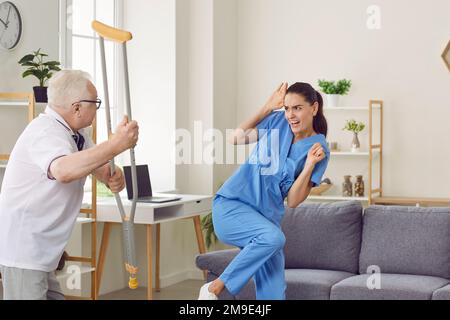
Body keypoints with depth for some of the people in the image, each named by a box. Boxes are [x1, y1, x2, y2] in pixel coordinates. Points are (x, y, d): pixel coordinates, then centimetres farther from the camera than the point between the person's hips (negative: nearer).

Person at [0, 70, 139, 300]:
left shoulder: (76, 132, 11)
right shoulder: (46, 132, -20)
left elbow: (98, 166, 12)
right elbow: (64, 170, -41)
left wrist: (113, 177, -13)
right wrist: (116, 145, -41)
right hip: (21, 246, -10)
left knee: (53, 296, 14)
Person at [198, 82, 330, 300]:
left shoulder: (319, 149, -3)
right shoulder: (277, 121, 1)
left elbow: (293, 201, -6)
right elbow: (235, 139, 6)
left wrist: (310, 164, -19)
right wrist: (268, 108, 2)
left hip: (266, 217, 2)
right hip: (231, 206, -2)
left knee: (274, 293, -4)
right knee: (274, 237, -32)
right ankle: (214, 288, -19)